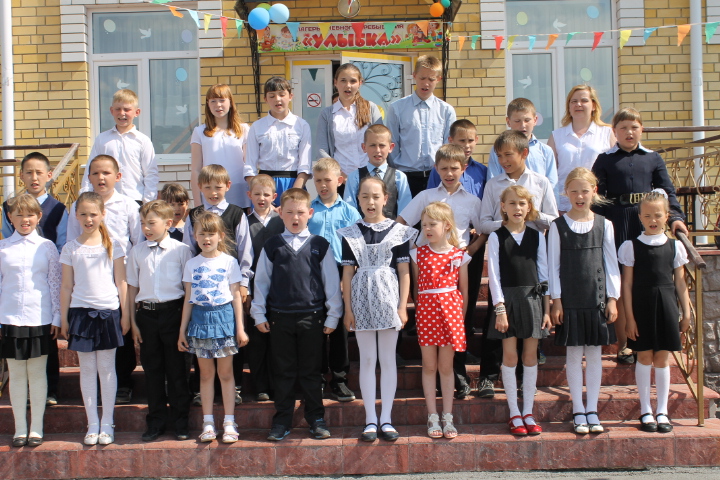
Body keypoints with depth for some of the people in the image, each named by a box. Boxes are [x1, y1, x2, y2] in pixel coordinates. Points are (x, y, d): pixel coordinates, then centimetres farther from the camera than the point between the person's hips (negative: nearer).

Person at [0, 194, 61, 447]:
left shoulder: (47, 247, 2)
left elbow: (56, 283, 3)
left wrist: (57, 318, 0)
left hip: (40, 320, -1)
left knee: (37, 373, 6)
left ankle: (37, 427, 16)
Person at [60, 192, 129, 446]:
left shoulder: (113, 245, 2)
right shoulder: (70, 248, 4)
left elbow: (121, 282, 3)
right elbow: (66, 286, 7)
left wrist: (125, 314, 1)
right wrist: (63, 319, 6)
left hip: (108, 312, -1)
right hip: (81, 312, 1)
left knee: (106, 368, 4)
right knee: (87, 369, 6)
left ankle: (107, 424, 13)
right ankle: (92, 423, 14)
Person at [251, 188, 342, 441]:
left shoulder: (320, 246, 2)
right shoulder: (272, 246, 5)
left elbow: (332, 281, 5)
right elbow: (261, 280, 10)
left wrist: (333, 316, 4)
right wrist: (259, 314, 6)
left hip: (311, 317, -1)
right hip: (279, 318, 1)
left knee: (310, 371, 7)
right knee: (283, 372, 8)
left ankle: (316, 419, 19)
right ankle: (282, 421, 18)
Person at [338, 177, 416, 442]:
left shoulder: (398, 231, 1)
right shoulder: (350, 234, 5)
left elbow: (404, 271, 0)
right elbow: (347, 273, 4)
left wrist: (403, 306, -5)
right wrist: (348, 308, -1)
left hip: (388, 298, -1)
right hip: (362, 301, 1)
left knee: (388, 359, 4)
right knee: (367, 360, 5)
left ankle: (386, 419, 12)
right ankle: (371, 420, 11)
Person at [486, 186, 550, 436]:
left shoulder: (536, 236, 7)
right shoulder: (496, 237, 0)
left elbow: (543, 273, 7)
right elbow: (493, 274, -4)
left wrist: (546, 307, 2)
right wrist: (500, 308, -10)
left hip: (533, 298, 2)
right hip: (508, 299, -2)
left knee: (530, 355, 5)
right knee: (510, 355, 0)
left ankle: (528, 413, 14)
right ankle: (514, 414, 10)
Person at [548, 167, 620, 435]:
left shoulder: (604, 225, 4)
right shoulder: (558, 226, 0)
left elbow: (611, 263, 6)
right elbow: (553, 265, 0)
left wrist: (612, 298, 1)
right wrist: (556, 300, -4)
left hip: (597, 299, 2)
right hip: (570, 300, -1)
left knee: (594, 353, 6)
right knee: (574, 353, 3)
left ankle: (592, 410, 14)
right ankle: (578, 411, 11)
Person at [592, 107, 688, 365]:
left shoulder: (653, 159, 10)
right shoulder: (605, 160, 5)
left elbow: (667, 191, 7)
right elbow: (597, 197, 2)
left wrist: (675, 217, -8)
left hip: (648, 226, 2)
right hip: (617, 228, -2)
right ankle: (622, 345, 12)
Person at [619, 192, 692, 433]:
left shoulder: (675, 246, 6)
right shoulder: (631, 247, -1)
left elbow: (680, 282, 8)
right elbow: (627, 284, -2)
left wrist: (686, 311, 5)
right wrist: (629, 316, -6)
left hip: (667, 306, 2)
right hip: (642, 306, -2)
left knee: (662, 358, 7)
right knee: (644, 357, 3)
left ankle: (662, 412, 15)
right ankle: (646, 411, 13)